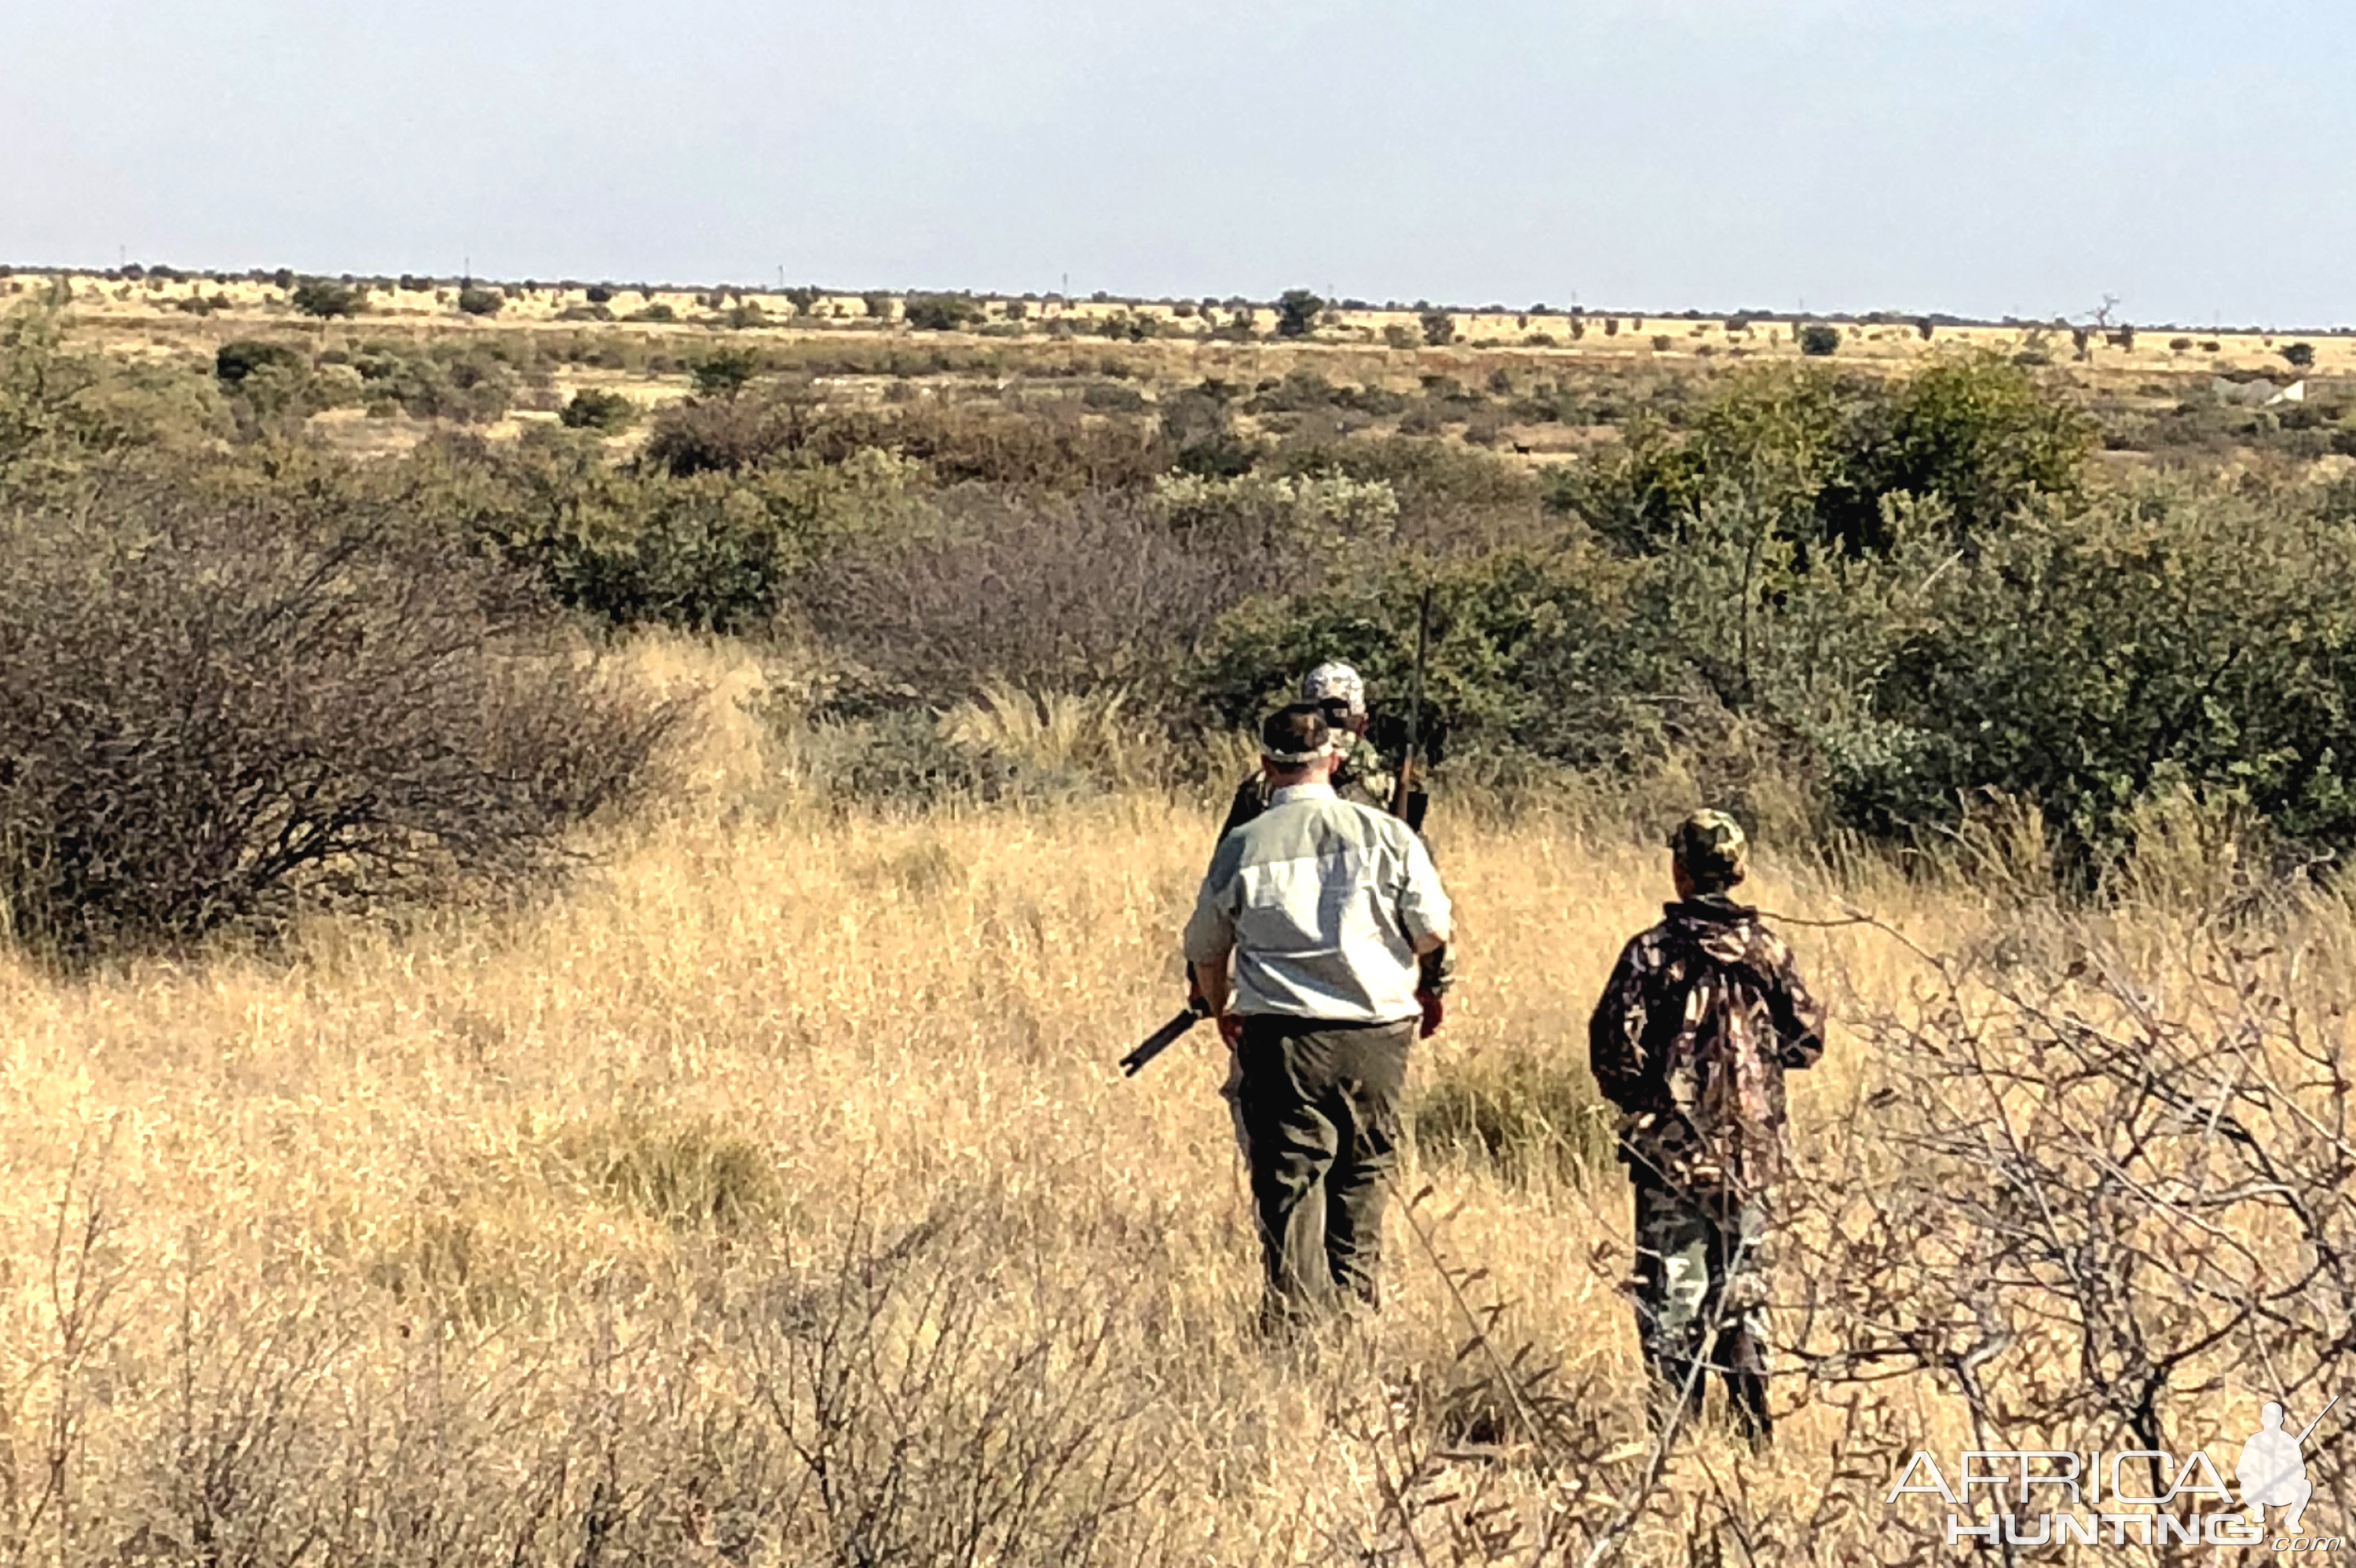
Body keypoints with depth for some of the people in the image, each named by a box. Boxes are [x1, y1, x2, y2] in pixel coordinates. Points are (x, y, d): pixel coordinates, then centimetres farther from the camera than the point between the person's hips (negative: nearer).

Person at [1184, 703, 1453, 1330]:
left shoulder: (1242, 846, -1)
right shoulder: (1385, 835, -2)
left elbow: (1205, 949, 11)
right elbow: (1434, 932, 0)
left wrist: (1222, 1013, 31)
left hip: (1279, 1036, -1)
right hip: (1374, 1031, 1)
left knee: (1289, 1183, 2)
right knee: (1362, 1177, 16)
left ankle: (1293, 1320, -5)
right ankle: (1353, 1310, 23)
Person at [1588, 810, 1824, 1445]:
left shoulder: (1653, 952, -10)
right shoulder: (1767, 951, -1)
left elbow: (1613, 1047, -14)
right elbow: (1807, 1040, 4)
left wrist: (1636, 1099, 4)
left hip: (1672, 1150, -3)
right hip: (1751, 1149, 3)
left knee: (1671, 1292, 1)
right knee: (1743, 1288, 13)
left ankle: (1672, 1428, -1)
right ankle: (1753, 1428, 17)